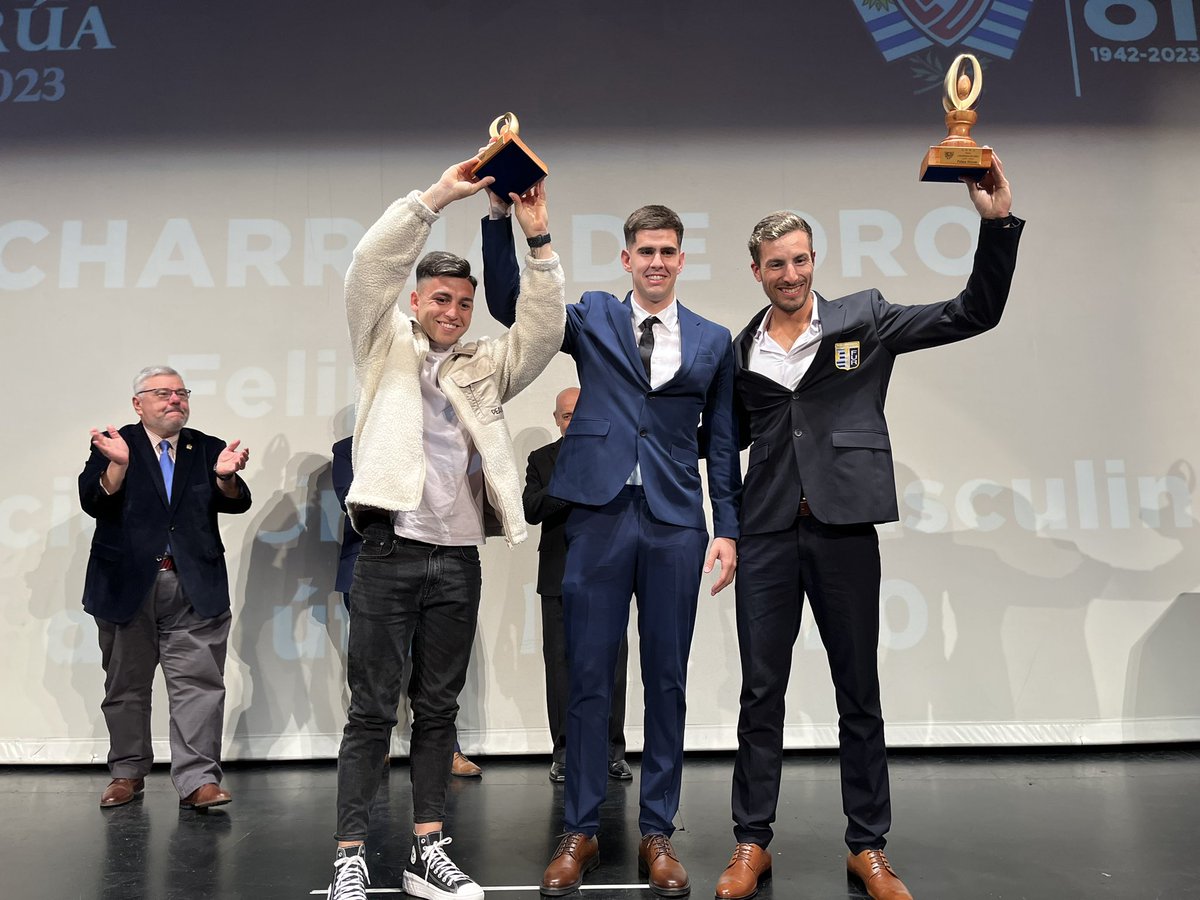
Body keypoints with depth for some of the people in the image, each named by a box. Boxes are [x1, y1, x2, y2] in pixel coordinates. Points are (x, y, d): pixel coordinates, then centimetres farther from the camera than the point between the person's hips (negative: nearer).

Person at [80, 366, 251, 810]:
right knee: (126, 687, 13)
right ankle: (128, 772, 29)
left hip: (195, 588, 0)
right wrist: (118, 464, -23)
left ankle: (197, 780, 0)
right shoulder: (112, 445, 4)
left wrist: (225, 475, -23)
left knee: (199, 683, -5)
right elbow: (94, 504, -7)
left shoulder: (208, 449, 9)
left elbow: (236, 503, -2)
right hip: (127, 586, 0)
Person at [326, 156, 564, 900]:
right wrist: (437, 197, -9)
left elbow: (543, 331, 2)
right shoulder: (386, 345, 9)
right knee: (373, 710, 0)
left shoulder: (487, 366, 16)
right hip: (391, 552, -3)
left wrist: (539, 240, -5)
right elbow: (371, 268, -5)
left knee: (439, 709, 9)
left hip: (459, 558, 4)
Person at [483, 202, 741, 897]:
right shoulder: (592, 318, 10)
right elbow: (508, 303, 1)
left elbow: (721, 442, 11)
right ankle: (580, 832, 19)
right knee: (589, 680, 5)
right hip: (600, 518, -1)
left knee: (668, 683, 7)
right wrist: (502, 217, -9)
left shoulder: (713, 340, 12)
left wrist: (728, 528, 4)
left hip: (676, 525, 1)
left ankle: (658, 833, 22)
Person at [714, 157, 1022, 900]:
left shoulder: (863, 318, 3)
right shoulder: (741, 351, 9)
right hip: (767, 533, 2)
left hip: (844, 530, -1)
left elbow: (975, 314, -1)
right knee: (761, 693, 7)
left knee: (859, 694, 9)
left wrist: (997, 222, -11)